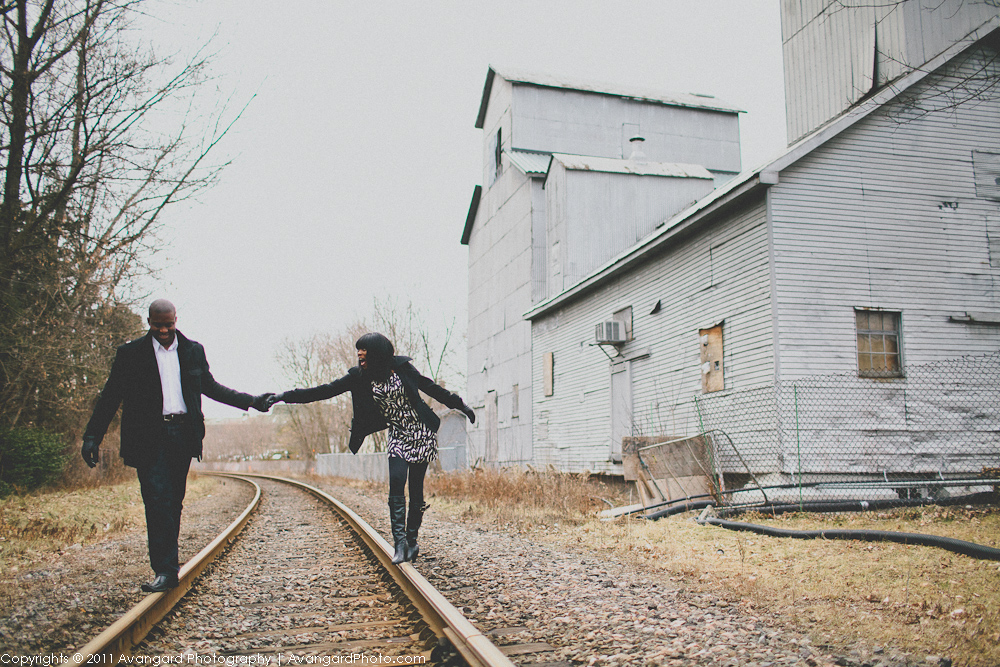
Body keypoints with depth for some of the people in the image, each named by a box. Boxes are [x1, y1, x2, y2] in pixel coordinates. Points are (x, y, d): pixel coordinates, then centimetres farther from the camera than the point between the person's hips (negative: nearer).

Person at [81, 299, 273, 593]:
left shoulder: (193, 351, 11)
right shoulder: (130, 354, 3)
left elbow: (210, 387, 21)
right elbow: (110, 397, 5)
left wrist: (251, 401, 17)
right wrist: (93, 435, -1)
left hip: (183, 434, 3)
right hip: (149, 438, -3)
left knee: (173, 501, 7)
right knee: (157, 500, -11)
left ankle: (168, 564, 18)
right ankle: (165, 570, -10)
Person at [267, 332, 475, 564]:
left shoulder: (401, 367, -6)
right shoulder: (359, 377, -1)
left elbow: (429, 386, 5)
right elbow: (326, 390, -3)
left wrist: (460, 405, 12)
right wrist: (287, 396, -10)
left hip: (421, 432, -2)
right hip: (397, 436, 2)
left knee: (415, 489, -2)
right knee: (396, 483, -16)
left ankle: (412, 540, 10)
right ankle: (400, 542, -12)